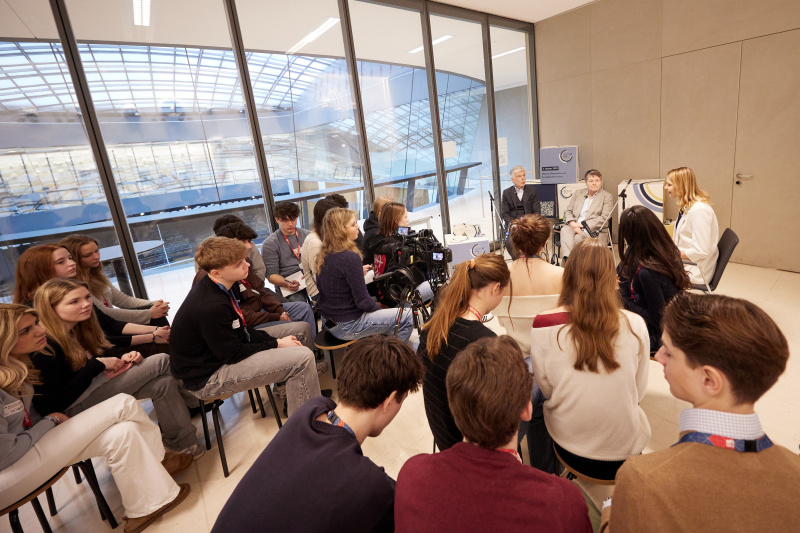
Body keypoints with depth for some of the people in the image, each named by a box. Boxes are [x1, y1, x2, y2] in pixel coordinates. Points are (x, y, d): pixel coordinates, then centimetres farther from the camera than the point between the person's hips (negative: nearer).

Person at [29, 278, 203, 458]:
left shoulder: (77, 328, 4)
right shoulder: (46, 348, -23)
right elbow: (52, 404, -24)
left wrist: (121, 359, -7)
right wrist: (97, 365, -22)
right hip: (74, 409, -9)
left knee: (164, 383, -9)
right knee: (161, 362, -15)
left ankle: (181, 443, 0)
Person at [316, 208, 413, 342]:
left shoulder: (324, 256, 1)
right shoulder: (350, 258, -25)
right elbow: (362, 301, -20)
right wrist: (381, 310, -1)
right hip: (346, 327, -9)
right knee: (407, 316, -4)